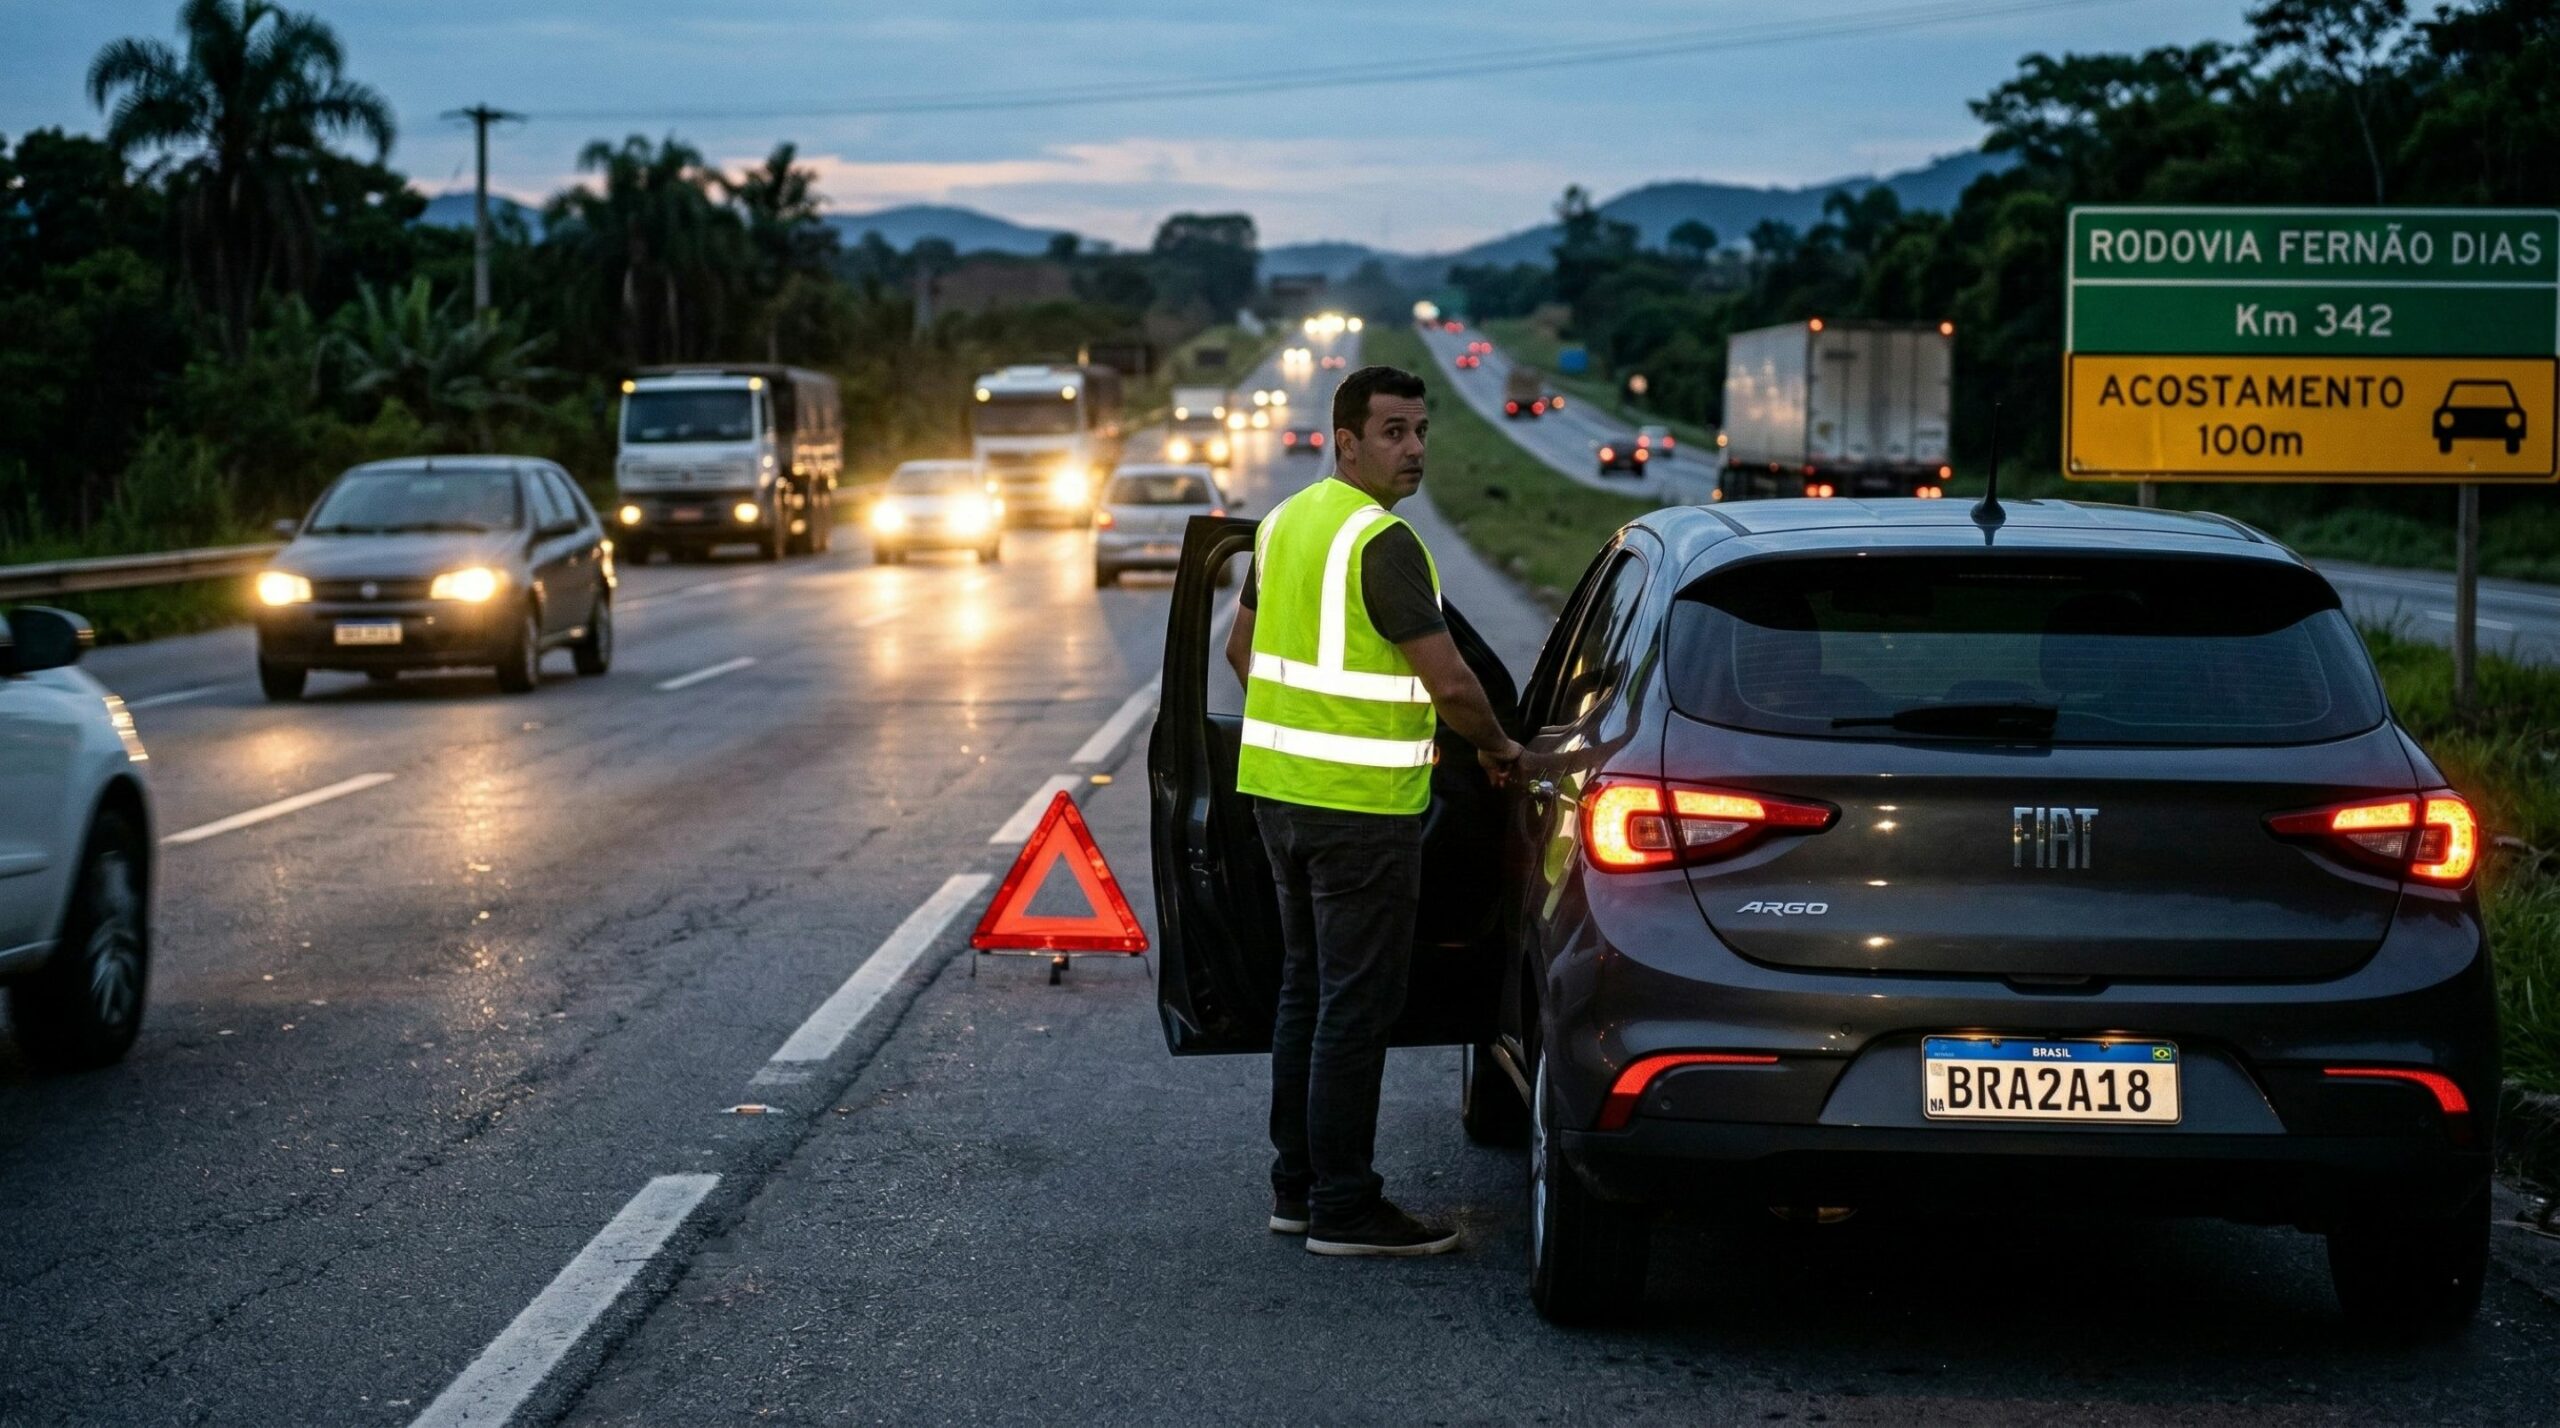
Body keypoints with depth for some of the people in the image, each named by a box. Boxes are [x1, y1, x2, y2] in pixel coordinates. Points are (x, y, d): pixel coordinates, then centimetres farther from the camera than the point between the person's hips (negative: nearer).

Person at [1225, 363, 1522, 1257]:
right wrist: (1496, 747, -1)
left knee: (1308, 987, 16)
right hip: (1361, 805, -9)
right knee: (1358, 1006, -4)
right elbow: (1449, 682, -19)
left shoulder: (1287, 521, 11)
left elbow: (1243, 648, 21)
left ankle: (1297, 1184, 22)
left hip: (1278, 783, 9)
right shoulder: (1382, 542, -17)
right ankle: (1344, 1209, 0)